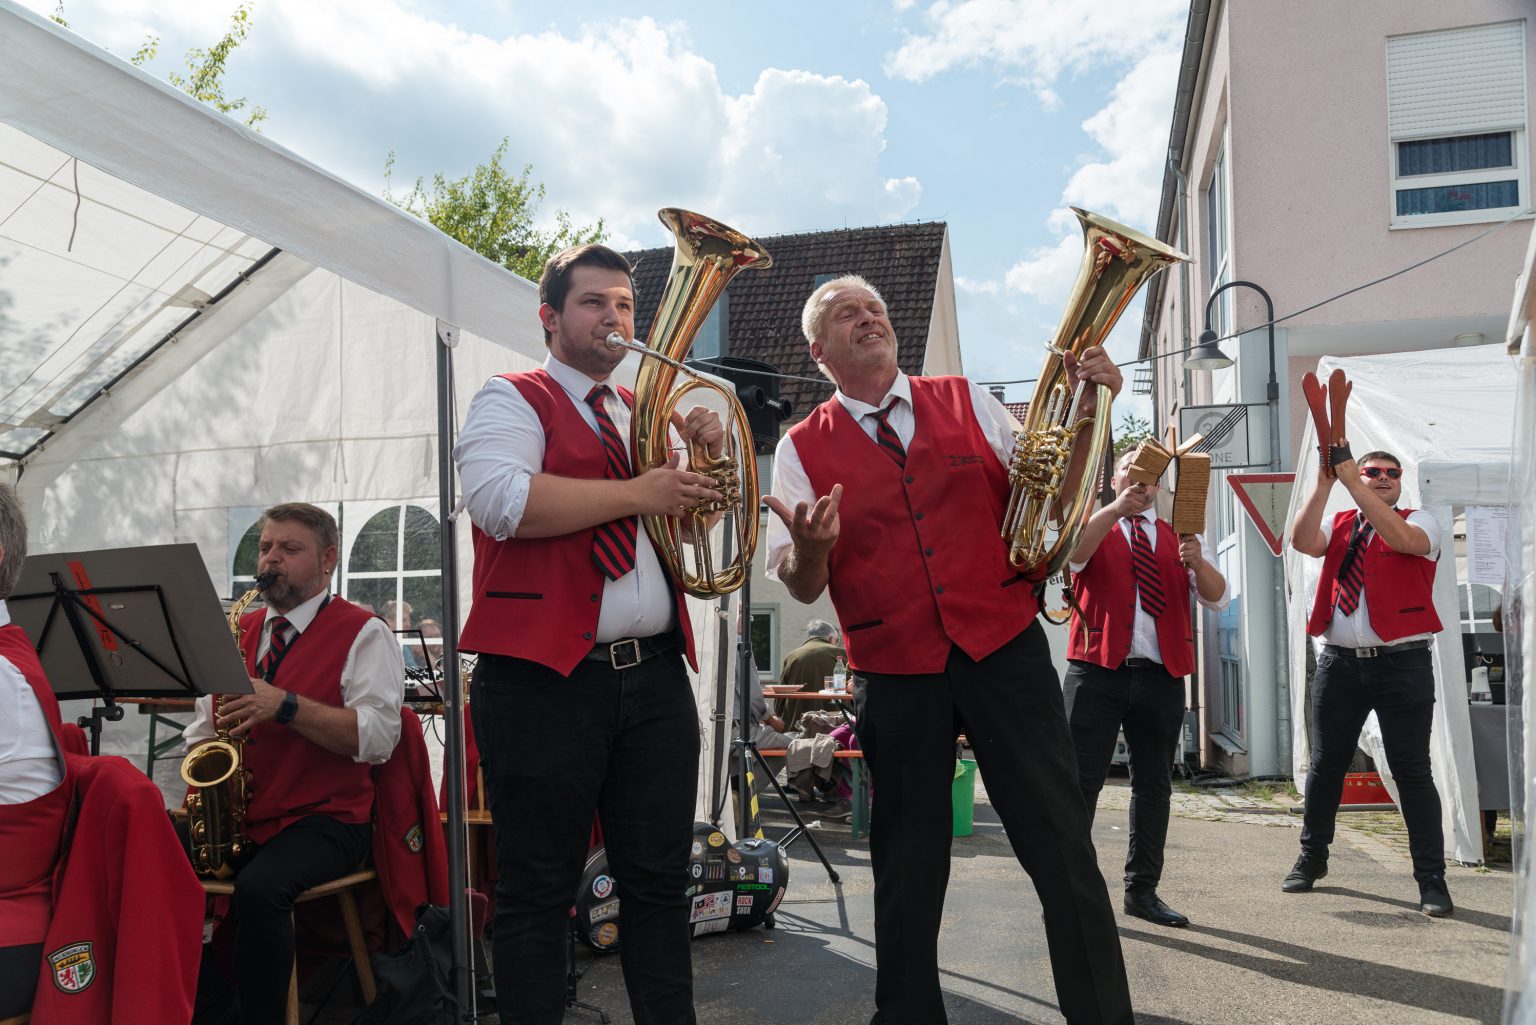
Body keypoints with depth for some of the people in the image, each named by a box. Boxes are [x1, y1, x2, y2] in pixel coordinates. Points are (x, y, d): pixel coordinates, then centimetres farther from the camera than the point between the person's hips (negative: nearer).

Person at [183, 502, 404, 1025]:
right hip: (229, 818, 6)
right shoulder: (241, 630, 17)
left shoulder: (364, 634, -2)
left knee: (259, 888, -33)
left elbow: (377, 737, -14)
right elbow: (204, 725, 20)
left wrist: (285, 705, -23)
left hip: (325, 819, -6)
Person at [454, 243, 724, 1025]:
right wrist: (635, 494, -15)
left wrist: (702, 454, 2)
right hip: (544, 677, -6)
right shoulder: (514, 401, 1)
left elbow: (695, 512, 22)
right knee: (537, 894, 3)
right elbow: (499, 499, -18)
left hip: (654, 675, 6)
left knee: (661, 884, 13)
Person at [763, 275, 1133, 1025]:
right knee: (907, 872, 10)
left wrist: (1085, 407, -3)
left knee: (1063, 848, 3)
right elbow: (801, 586, -1)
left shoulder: (965, 402, 9)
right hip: (895, 677, -1)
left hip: (1004, 648, 1)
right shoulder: (803, 447, 3)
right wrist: (810, 548, -24)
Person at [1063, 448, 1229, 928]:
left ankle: (1143, 889, 18)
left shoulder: (1180, 537, 15)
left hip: (1162, 675, 4)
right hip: (1098, 671, -3)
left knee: (1154, 784, 8)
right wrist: (1117, 508, -31)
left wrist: (1199, 563, -17)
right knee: (1080, 780, -5)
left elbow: (1217, 597, 4)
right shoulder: (1094, 527, 7)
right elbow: (1071, 553, -17)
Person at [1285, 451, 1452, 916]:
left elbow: (1400, 538, -20)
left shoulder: (1419, 522, 4)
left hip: (1402, 663, -3)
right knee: (1325, 765, 10)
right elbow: (1302, 541, -9)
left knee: (1413, 771, -1)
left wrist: (1350, 482, -23)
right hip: (1339, 662, 3)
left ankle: (1431, 878, 9)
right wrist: (1324, 481, -15)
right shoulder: (1338, 525, 12)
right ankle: (1312, 858, 26)